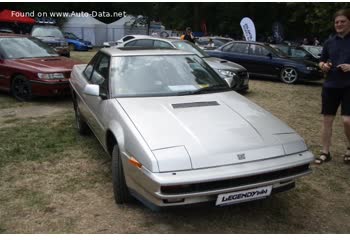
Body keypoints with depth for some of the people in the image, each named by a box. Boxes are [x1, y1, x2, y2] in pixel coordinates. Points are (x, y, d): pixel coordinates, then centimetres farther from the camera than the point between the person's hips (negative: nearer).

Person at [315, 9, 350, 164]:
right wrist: (323, 66, -5)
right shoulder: (330, 42, 9)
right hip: (330, 86, 4)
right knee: (327, 120, 6)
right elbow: (321, 61, 18)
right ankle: (325, 152, 18)